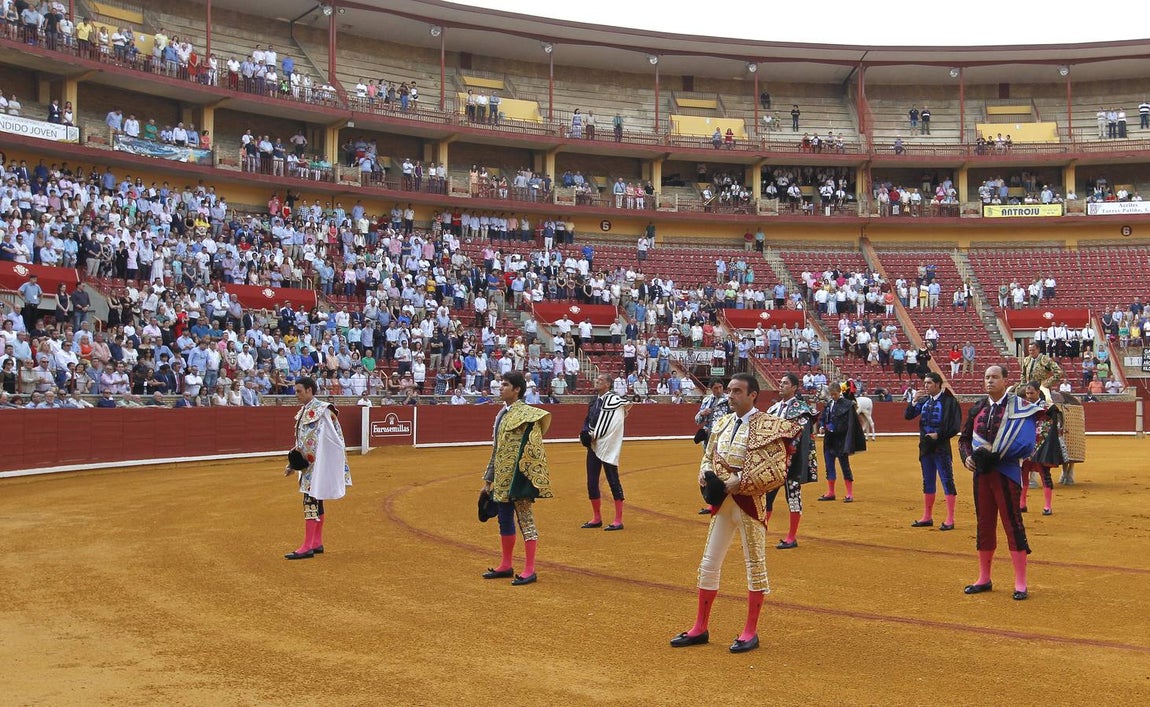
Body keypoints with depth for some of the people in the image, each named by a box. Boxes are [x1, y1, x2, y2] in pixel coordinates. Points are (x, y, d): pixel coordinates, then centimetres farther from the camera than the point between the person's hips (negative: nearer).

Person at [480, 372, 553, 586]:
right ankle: (506, 566, 27)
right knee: (505, 520, 15)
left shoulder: (527, 414, -13)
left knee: (526, 520, -4)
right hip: (502, 479, 9)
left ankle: (530, 570, 1)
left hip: (518, 478, -9)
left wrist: (525, 478, -21)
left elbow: (533, 450, -17)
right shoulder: (502, 415, 13)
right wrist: (489, 479, 19)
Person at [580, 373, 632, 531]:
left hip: (608, 448, -9)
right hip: (593, 447, 9)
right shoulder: (595, 401, 14)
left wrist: (593, 435, -11)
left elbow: (611, 426, -18)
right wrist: (585, 434, 1)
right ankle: (597, 519, 24)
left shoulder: (613, 400, -12)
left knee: (613, 482, -5)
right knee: (592, 483, 12)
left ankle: (618, 521, 0)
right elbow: (588, 421, 22)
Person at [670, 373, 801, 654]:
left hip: (750, 502, -7)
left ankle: (750, 632, 15)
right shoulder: (722, 423, 9)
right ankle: (700, 628, 21)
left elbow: (778, 470, -17)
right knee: (709, 564, 10)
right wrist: (706, 474, -2)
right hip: (722, 501, 7)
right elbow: (708, 457, 19)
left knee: (755, 564, 5)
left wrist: (741, 482, -19)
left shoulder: (768, 426, -12)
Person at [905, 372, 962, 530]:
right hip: (925, 446, 7)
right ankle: (927, 517, 23)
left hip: (941, 447, -7)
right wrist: (914, 401, -5)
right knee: (927, 482, 14)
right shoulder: (924, 400, 10)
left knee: (947, 481, -4)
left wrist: (938, 435, -17)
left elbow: (955, 426, -12)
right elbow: (908, 416, 9)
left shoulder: (949, 401, -9)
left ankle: (950, 520, -1)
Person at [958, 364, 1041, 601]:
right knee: (984, 525, 12)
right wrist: (967, 457, -2)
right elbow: (964, 438, 18)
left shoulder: (1018, 406, -6)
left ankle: (1020, 583, 3)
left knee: (1013, 524, -4)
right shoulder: (977, 408, 11)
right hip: (981, 472, 5)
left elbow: (1025, 442, -15)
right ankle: (984, 579, 23)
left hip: (1007, 472, -5)